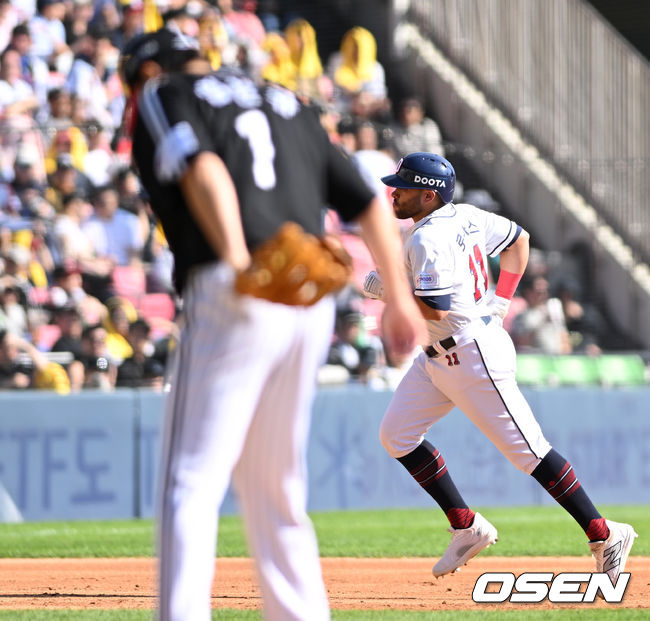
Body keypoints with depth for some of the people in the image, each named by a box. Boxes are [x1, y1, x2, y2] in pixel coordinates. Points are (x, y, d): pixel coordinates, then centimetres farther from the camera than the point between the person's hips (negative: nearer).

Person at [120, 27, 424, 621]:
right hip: (313, 306, 6)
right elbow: (367, 201, 21)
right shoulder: (287, 103, 27)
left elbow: (203, 168, -14)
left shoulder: (162, 95, 8)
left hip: (232, 300, -6)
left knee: (192, 484, -7)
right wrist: (398, 297, 22)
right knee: (276, 489, 15)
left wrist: (237, 262, -26)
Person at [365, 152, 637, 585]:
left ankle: (604, 536, 1)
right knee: (397, 435, 7)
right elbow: (518, 238, 17)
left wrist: (387, 289, -13)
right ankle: (467, 528, 12)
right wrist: (501, 301, 13)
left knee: (527, 449, -6)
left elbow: (435, 308, -28)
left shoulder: (428, 240, -21)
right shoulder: (465, 217, 6)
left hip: (473, 354, -10)